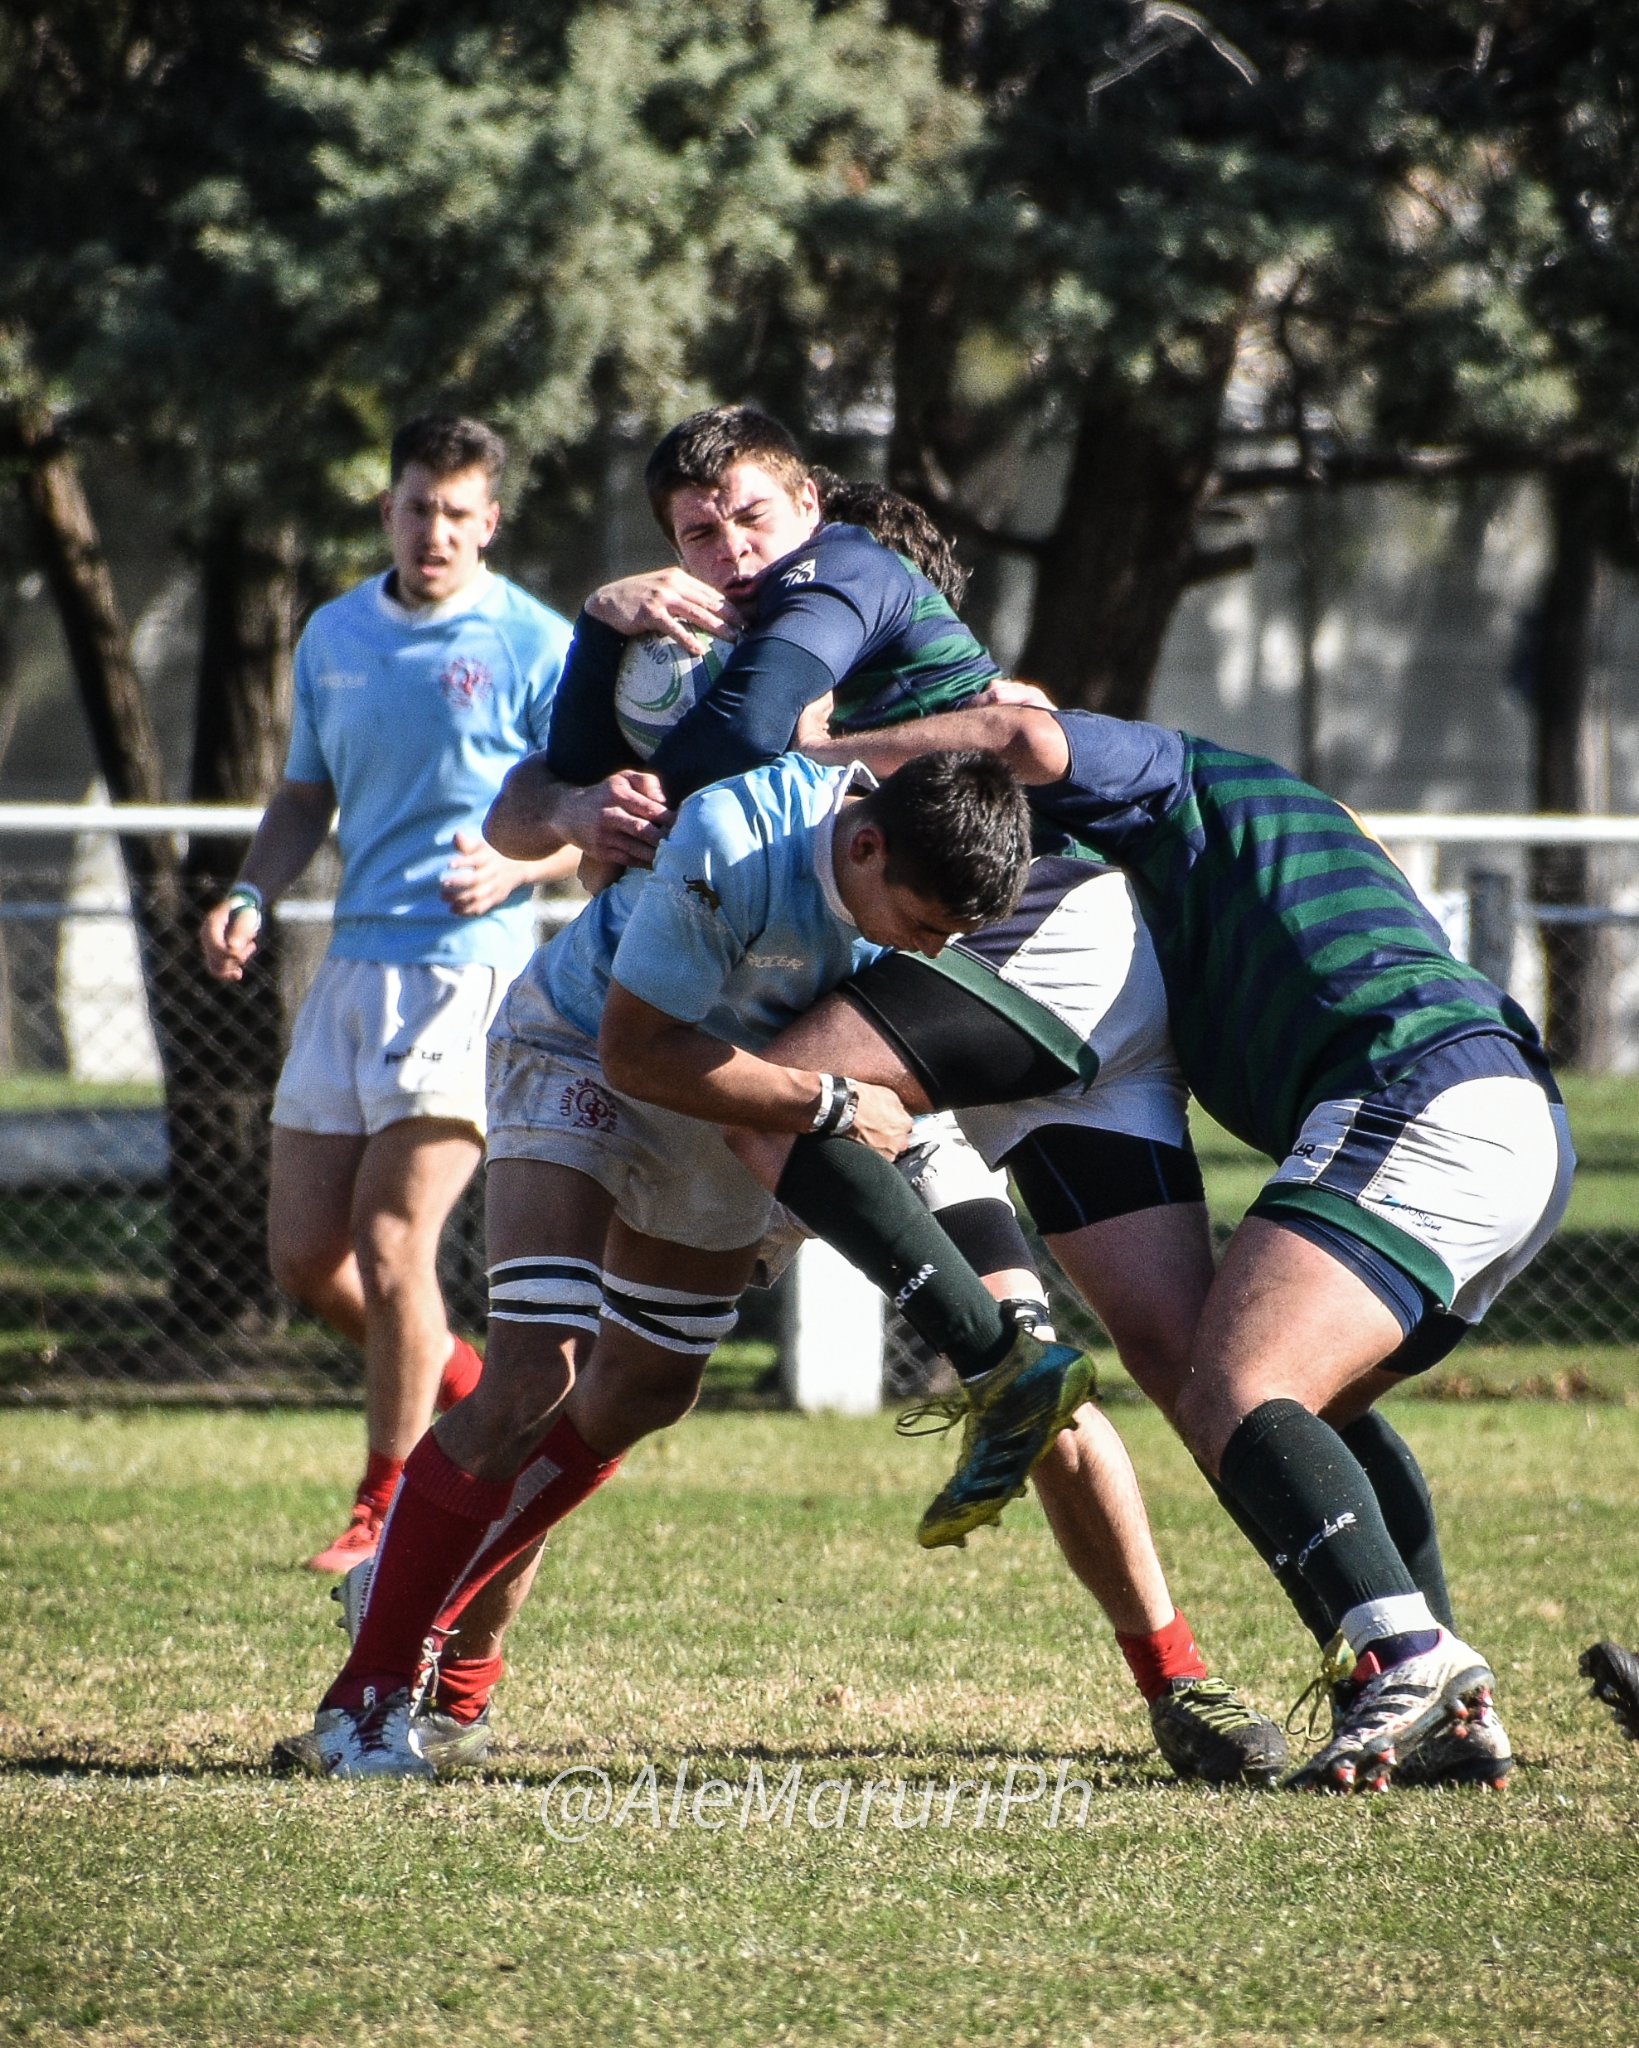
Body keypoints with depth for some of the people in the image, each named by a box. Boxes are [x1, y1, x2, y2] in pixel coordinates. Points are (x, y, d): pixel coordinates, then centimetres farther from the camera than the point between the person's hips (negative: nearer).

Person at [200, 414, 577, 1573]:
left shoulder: (536, 649, -5)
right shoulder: (333, 638, 13)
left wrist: (517, 868, -22)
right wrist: (251, 896, 4)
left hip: (465, 967, -6)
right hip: (352, 965, 6)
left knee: (392, 1244, -12)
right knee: (305, 1256, 4)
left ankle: (389, 1508, 2)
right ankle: (467, 1395, 30)